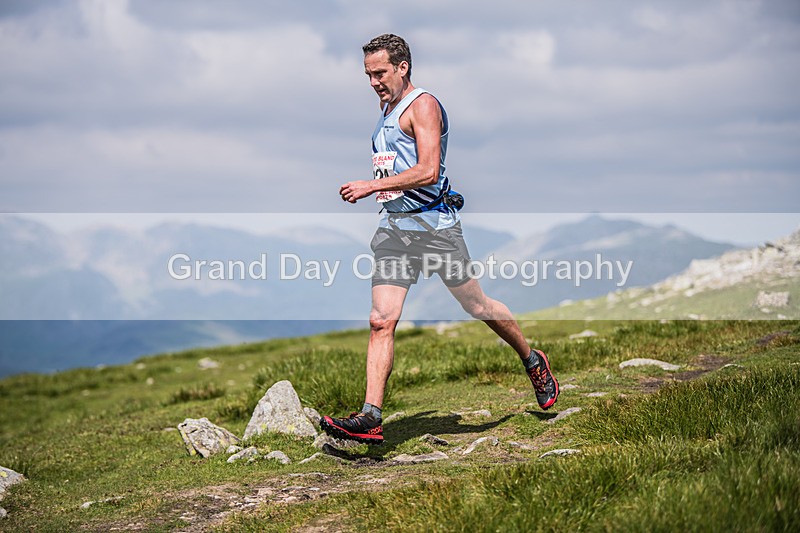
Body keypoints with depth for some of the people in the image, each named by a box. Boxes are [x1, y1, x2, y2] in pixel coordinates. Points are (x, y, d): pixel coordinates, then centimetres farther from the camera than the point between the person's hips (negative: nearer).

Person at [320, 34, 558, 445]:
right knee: (381, 322, -6)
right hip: (394, 226, 7)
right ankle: (370, 417, -11)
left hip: (433, 224, -7)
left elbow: (428, 171, -21)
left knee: (477, 307, 6)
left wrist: (372, 186, -22)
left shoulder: (422, 105, -10)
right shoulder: (387, 109, 18)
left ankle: (533, 362, 30)